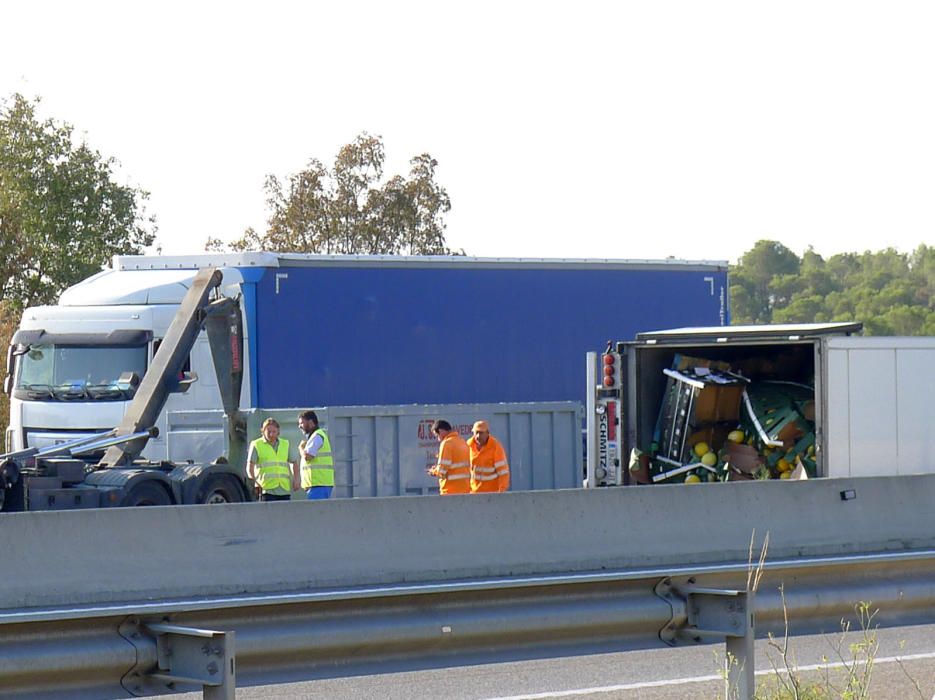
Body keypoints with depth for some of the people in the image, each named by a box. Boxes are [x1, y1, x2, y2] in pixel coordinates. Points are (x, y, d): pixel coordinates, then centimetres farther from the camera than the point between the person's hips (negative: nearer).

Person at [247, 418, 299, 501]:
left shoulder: (285, 444, 17)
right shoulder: (257, 445, 6)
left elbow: (293, 463, 20)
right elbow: (250, 466, 1)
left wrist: (296, 479, 5)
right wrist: (253, 480, -15)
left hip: (285, 490, 4)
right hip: (267, 489, -4)